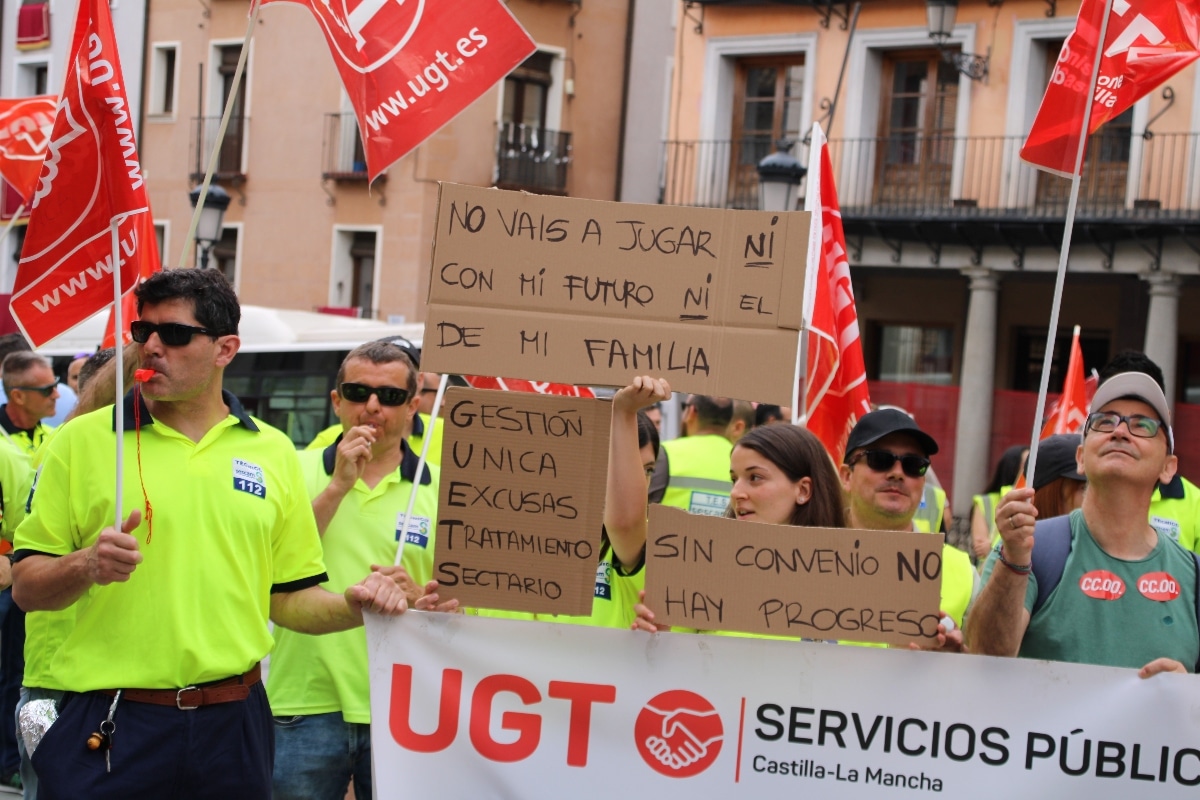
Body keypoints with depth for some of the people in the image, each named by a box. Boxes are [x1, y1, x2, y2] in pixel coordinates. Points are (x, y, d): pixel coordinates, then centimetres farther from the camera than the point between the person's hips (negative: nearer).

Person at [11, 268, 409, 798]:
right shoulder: (82, 439, 0)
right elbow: (25, 585, 0)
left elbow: (289, 598, 12)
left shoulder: (273, 452, 8)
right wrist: (86, 566, -19)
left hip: (232, 724, 2)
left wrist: (353, 606, -7)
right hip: (108, 726, -2)